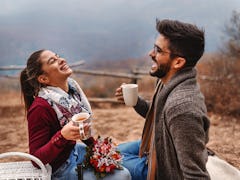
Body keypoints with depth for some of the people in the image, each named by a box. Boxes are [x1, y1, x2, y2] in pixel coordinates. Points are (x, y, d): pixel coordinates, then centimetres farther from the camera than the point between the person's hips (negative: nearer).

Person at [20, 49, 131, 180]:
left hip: (74, 150, 8)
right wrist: (62, 136, -40)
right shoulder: (40, 108, -28)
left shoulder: (72, 87, -5)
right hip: (60, 168, -8)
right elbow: (36, 158, -26)